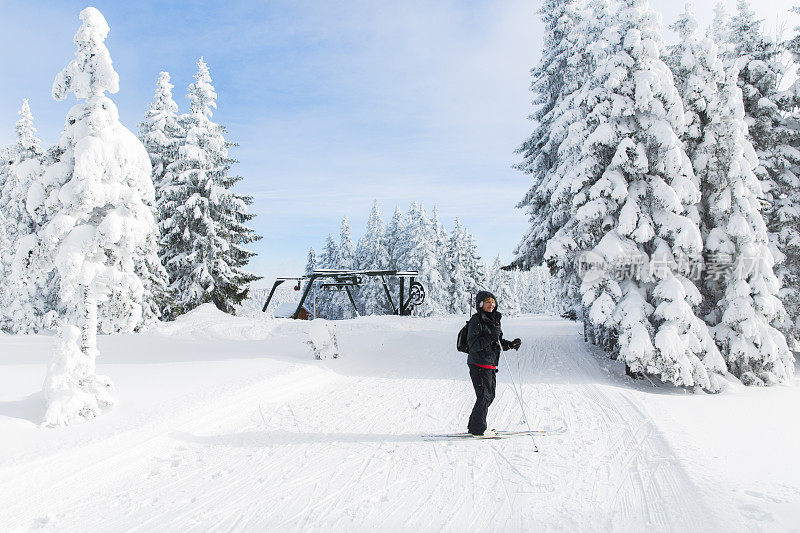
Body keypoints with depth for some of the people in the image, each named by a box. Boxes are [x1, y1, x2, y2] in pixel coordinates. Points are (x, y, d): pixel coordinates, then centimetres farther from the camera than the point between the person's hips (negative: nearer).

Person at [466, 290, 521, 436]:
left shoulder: (494, 320, 14)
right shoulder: (476, 320, -12)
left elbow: (499, 343, 23)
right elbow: (473, 345, -18)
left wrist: (511, 344, 7)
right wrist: (490, 338, -27)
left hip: (491, 365, 9)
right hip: (479, 364, -9)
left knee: (489, 396, 13)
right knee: (484, 396, -5)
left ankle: (474, 426, 25)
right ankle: (478, 429, 7)